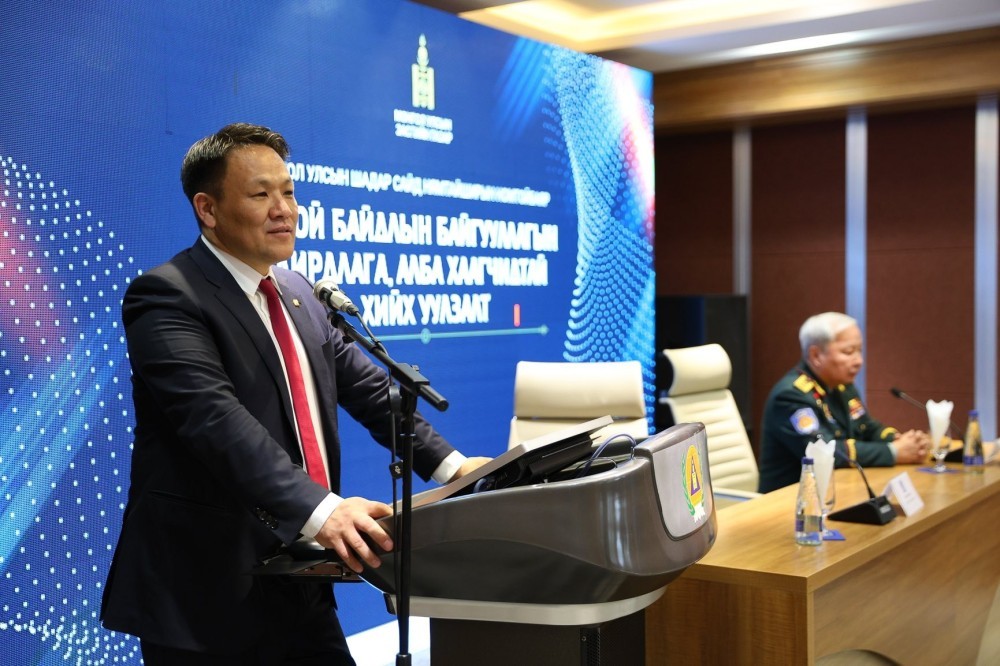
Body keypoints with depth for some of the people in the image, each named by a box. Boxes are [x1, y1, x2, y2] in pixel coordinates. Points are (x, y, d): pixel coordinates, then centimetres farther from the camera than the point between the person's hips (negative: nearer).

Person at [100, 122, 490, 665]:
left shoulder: (298, 294, 12)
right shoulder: (165, 296, -13)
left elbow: (367, 388, 12)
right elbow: (217, 418, -27)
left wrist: (449, 465, 0)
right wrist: (319, 510, -38)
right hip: (207, 596, -6)